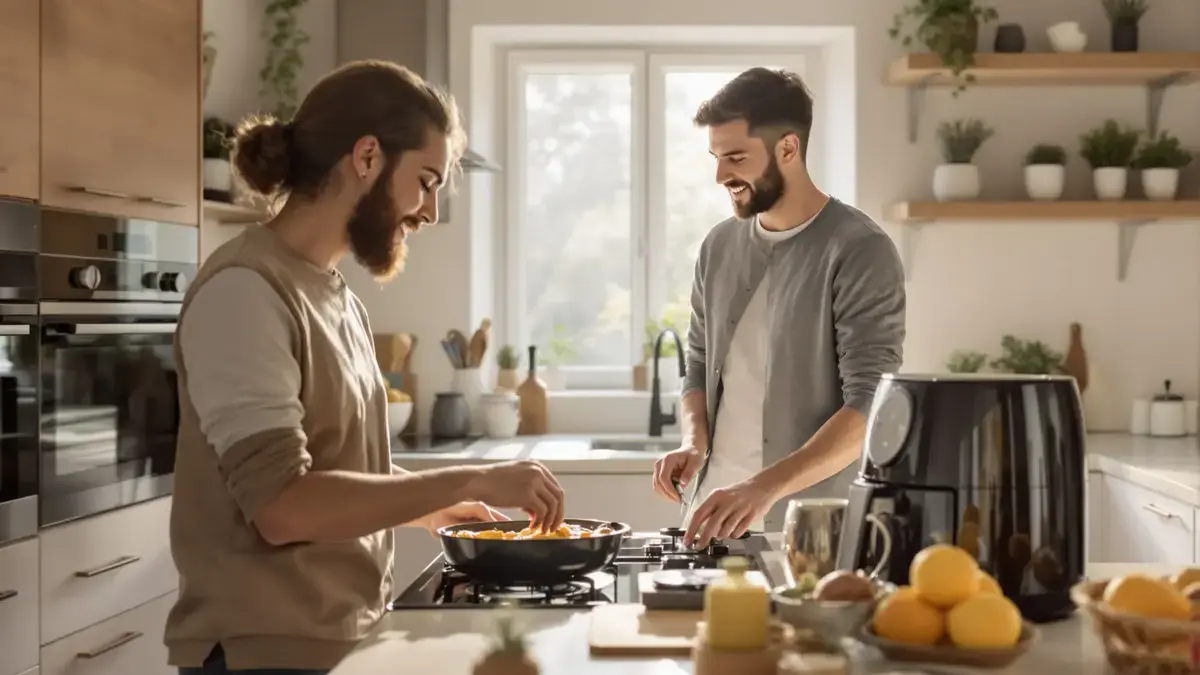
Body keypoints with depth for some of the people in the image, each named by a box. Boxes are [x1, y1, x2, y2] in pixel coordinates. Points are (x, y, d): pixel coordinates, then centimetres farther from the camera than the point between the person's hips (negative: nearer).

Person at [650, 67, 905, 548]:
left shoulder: (859, 252, -13)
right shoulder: (719, 247, 6)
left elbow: (870, 406, -20)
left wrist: (765, 487, -30)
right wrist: (694, 441, -3)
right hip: (714, 513, 6)